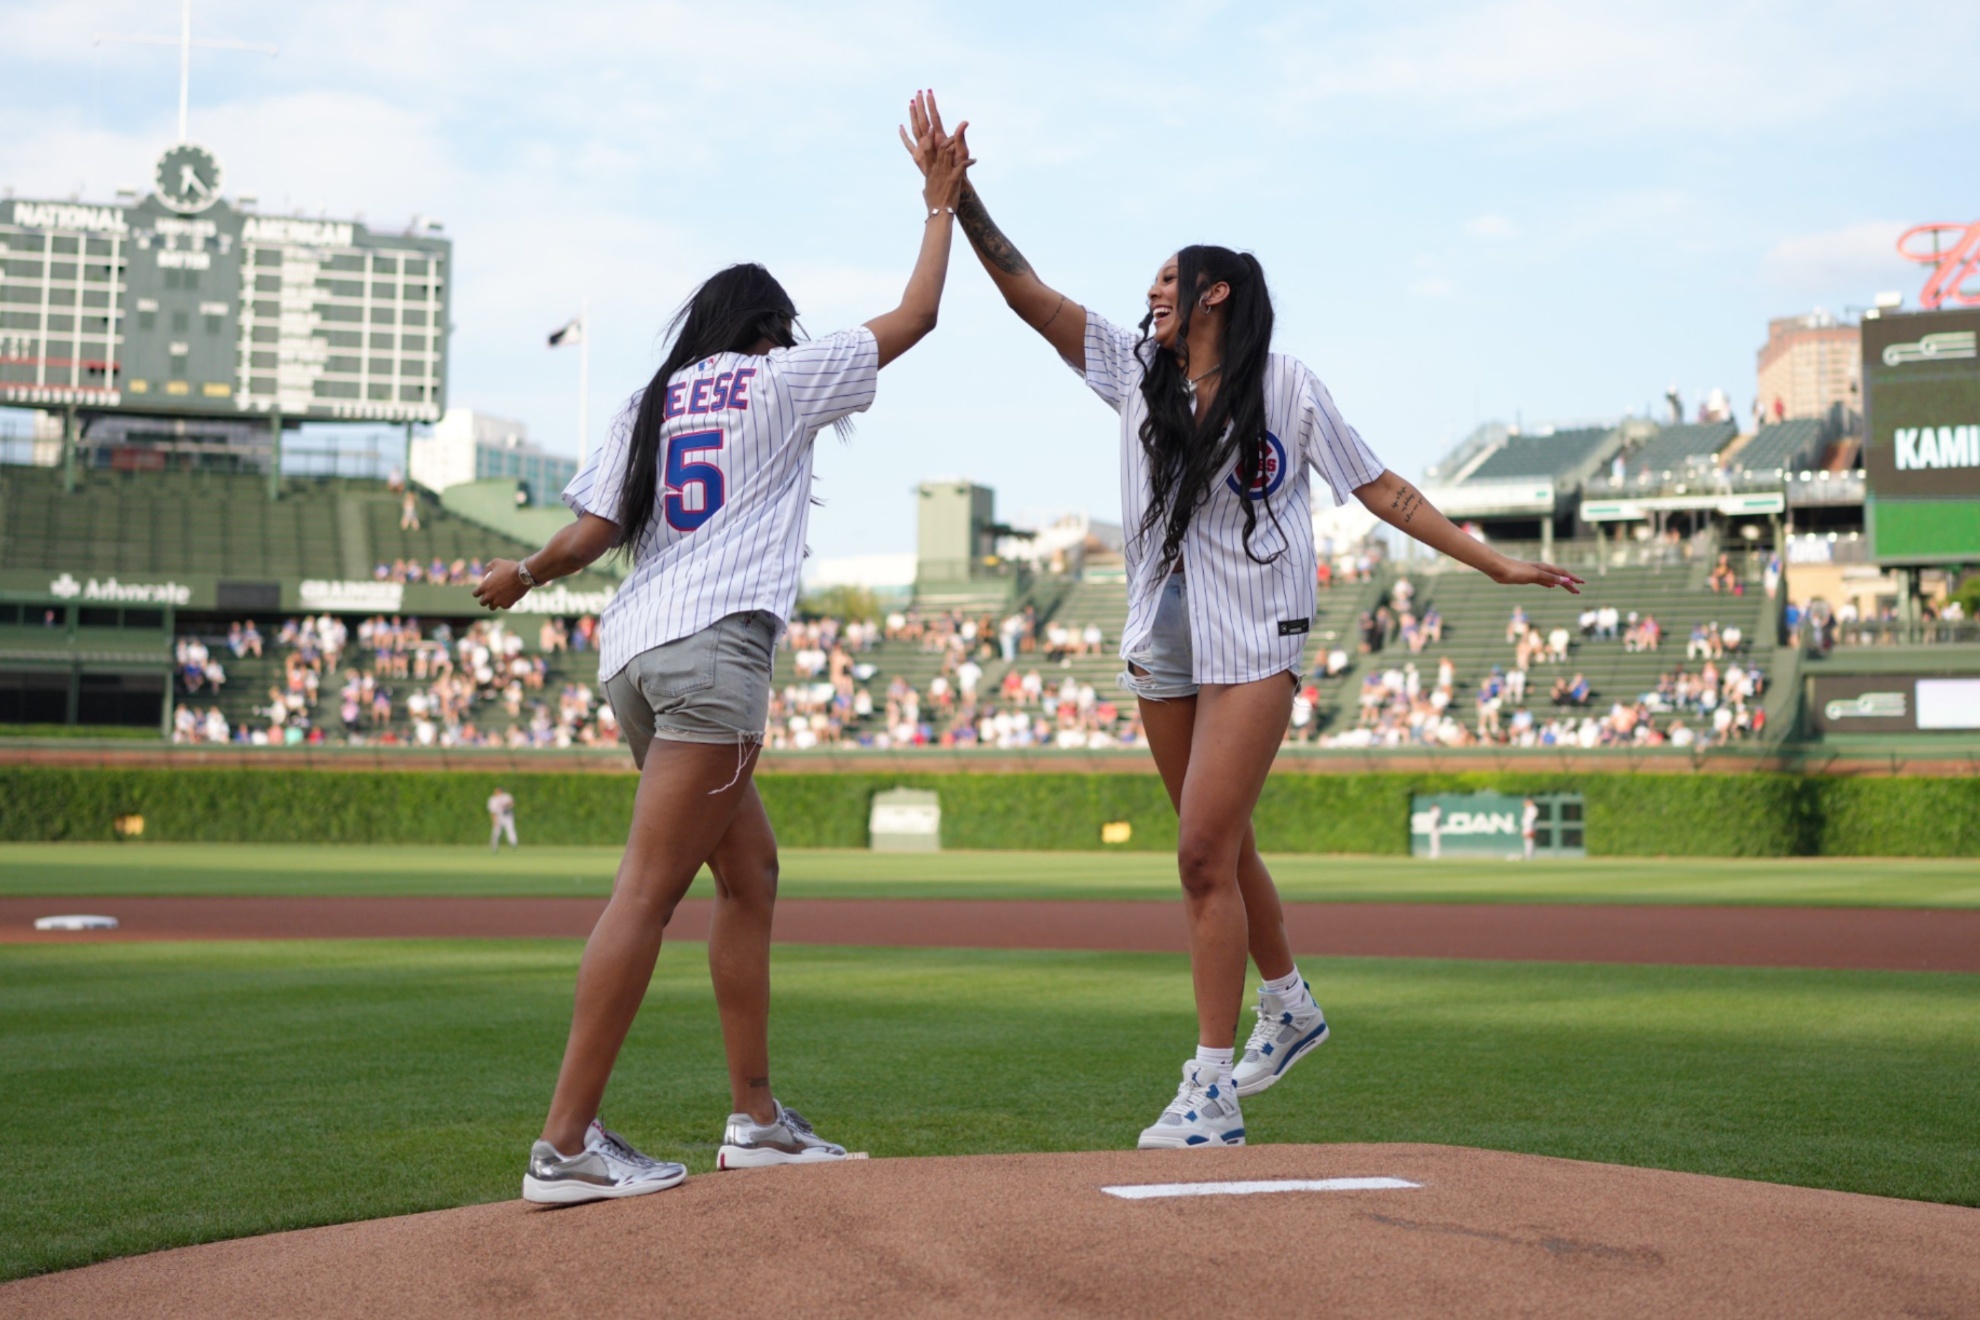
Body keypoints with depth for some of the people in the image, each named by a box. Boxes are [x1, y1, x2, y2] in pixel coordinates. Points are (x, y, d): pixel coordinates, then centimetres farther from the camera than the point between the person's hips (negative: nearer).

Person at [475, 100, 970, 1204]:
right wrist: (941, 206, 26)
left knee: (752, 870, 17)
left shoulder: (653, 403, 21)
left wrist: (524, 576, 28)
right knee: (650, 890, -12)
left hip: (637, 656, 8)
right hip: (713, 645, -8)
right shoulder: (782, 379, 8)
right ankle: (567, 1143, -17)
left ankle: (757, 1117, 17)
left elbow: (587, 537, 9)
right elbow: (915, 318, 14)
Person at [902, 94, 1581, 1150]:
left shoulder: (1285, 386, -2)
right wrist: (957, 193, -8)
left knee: (1204, 856, -12)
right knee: (1221, 852, 15)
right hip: (1162, 645, 5)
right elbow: (1026, 291, 2)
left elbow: (1383, 492, 3)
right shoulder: (1135, 371, 8)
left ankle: (1210, 1095, -10)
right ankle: (1289, 1007, 37)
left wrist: (1501, 566, 0)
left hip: (1254, 645, -5)